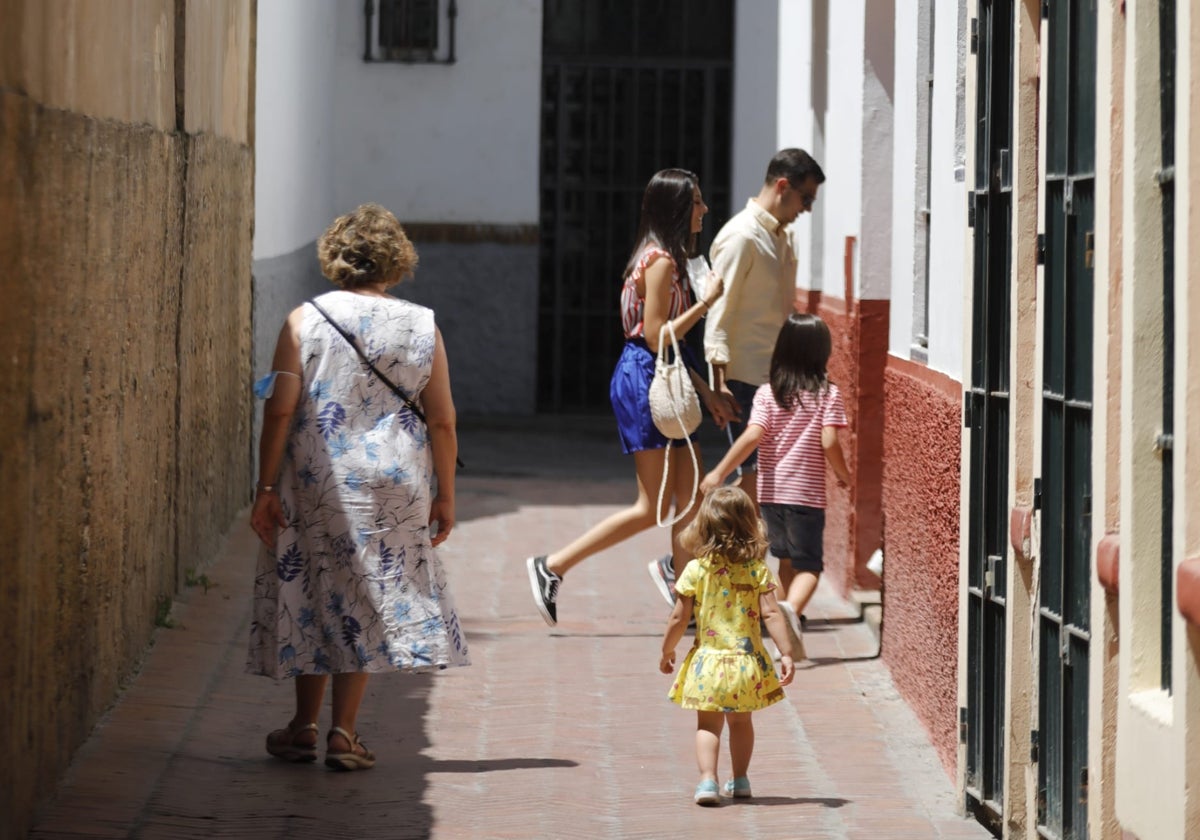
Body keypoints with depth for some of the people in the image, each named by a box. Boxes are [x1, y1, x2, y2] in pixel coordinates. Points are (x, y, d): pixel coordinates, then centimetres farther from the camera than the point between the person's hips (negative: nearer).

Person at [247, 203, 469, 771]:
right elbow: (442, 421, 1)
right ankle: (344, 731, 5)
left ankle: (304, 724, 19)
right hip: (393, 487, 0)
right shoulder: (421, 327, 0)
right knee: (370, 597, 7)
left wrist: (266, 488, -3)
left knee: (309, 595, 13)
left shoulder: (304, 321, -3)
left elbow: (280, 410, -7)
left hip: (315, 484, 0)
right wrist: (445, 495, 9)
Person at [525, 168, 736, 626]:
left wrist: (704, 389, 16)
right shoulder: (660, 260, -16)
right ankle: (552, 567, -1)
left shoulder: (664, 258, 15)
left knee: (690, 495, 9)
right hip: (643, 381, -10)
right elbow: (656, 338, -20)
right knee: (652, 507, -6)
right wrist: (706, 302, -17)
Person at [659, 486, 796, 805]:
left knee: (708, 725, 7)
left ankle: (708, 780, -10)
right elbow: (771, 615, -13)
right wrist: (786, 654, -11)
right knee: (741, 721, 21)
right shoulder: (758, 570, -7)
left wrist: (667, 651, 10)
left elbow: (679, 619, -4)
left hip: (708, 660, -1)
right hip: (746, 662, 1)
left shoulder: (696, 570, -8)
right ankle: (740, 779, 31)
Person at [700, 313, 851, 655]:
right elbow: (829, 442, -12)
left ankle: (788, 632, 23)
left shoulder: (767, 394, -1)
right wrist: (844, 474, 5)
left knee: (786, 560, 19)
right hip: (807, 493, -3)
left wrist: (720, 472, -10)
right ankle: (791, 607, -30)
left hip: (772, 491, 3)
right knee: (809, 565, 0)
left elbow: (753, 436, -13)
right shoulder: (828, 394, -5)